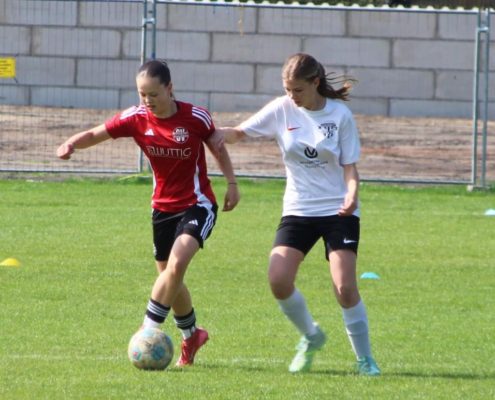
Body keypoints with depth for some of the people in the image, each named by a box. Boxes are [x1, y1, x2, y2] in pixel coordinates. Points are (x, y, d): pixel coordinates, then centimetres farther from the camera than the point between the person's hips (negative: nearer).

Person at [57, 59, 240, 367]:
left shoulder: (195, 118, -15)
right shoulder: (136, 119, -10)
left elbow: (218, 148, 3)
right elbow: (95, 134, -11)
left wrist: (232, 183, 3)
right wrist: (71, 144, -31)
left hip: (197, 205, -4)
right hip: (163, 208, 4)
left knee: (176, 264, -26)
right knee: (169, 277, 14)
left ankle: (149, 330, -21)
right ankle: (191, 335, 38)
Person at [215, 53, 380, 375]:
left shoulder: (340, 114, -6)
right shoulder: (282, 110, 0)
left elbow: (349, 166, -4)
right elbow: (240, 132, 2)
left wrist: (352, 195, -23)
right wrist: (222, 133, -21)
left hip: (338, 211, -3)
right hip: (298, 211, 3)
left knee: (345, 286, -15)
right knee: (278, 280, -14)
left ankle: (365, 359, 2)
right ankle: (311, 337, 13)